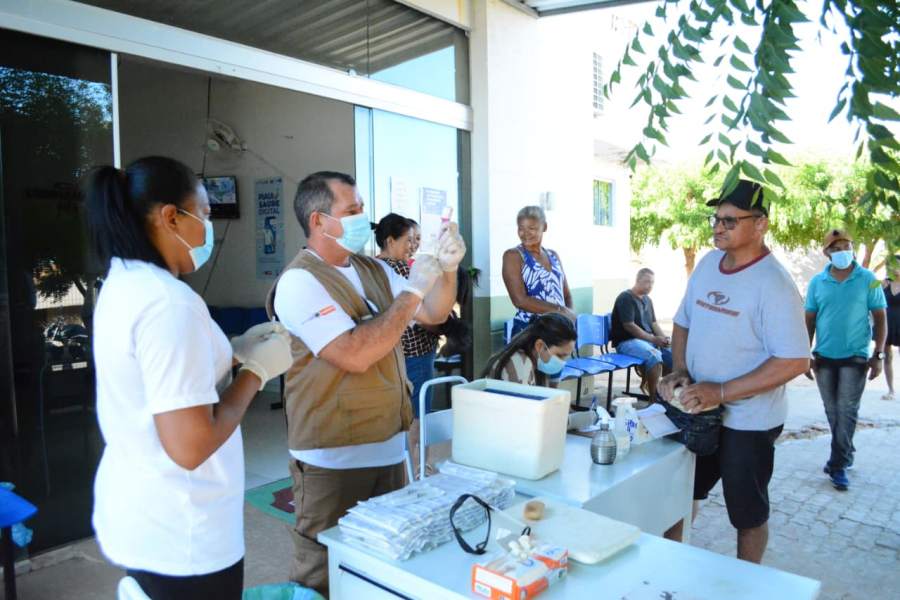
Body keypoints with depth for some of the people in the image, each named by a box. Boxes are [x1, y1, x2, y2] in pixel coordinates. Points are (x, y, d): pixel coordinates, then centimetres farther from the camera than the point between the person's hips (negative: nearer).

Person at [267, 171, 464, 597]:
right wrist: (412, 291, -22)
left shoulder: (374, 270, 8)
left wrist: (447, 268, -8)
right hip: (334, 458, -7)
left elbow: (433, 315, 10)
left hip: (388, 447, 7)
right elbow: (354, 355, -27)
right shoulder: (300, 282, -16)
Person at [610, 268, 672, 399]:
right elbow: (629, 326, -18)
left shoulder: (647, 300, 16)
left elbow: (653, 323, 17)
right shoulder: (625, 298, -10)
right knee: (654, 356, -33)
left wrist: (664, 338, -4)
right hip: (627, 341, -8)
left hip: (649, 340, 8)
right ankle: (654, 398, -27)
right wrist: (653, 339, -19)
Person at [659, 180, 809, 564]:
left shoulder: (773, 284, -20)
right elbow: (683, 323, 12)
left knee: (748, 513, 14)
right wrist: (679, 372, -3)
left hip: (748, 422, -6)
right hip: (697, 411, 7)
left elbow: (795, 361, -24)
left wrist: (721, 392, -26)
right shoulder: (707, 264, 1)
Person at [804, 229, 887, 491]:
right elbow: (809, 320, 6)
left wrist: (878, 355, -8)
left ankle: (838, 465, 5)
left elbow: (880, 318, -1)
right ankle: (844, 455, 30)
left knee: (846, 412, -3)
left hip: (855, 357, -2)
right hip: (824, 357, 3)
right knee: (833, 411, 12)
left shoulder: (868, 280, -3)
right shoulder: (817, 282, 2)